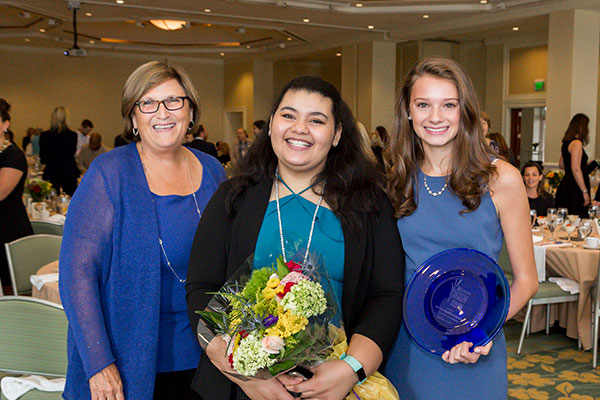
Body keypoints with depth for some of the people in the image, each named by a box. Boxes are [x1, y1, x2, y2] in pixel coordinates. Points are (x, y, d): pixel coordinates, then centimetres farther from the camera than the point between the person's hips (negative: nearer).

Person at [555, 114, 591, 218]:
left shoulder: (566, 142, 13)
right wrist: (585, 191, -18)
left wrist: (585, 165, 36)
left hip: (565, 185, 10)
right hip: (574, 189, -9)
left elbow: (561, 164, 26)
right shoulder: (577, 143, -14)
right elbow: (576, 169, -21)